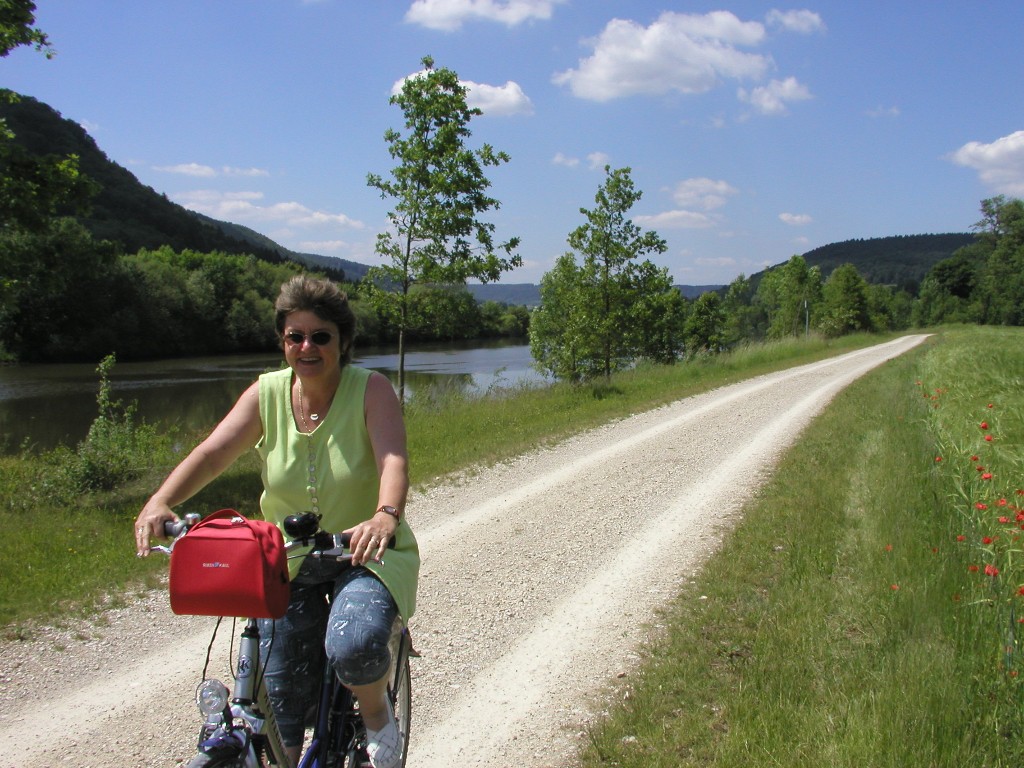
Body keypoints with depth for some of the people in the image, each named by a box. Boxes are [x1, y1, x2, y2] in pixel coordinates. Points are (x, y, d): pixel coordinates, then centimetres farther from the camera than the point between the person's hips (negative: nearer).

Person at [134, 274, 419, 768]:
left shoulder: (370, 389, -13)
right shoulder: (267, 393, -4)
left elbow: (393, 459, -28)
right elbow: (212, 453, -14)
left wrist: (386, 515, -49)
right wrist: (160, 502, -33)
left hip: (366, 556, -3)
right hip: (288, 562, 3)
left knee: (353, 645, -31)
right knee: (278, 704, 5)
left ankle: (377, 714, 4)